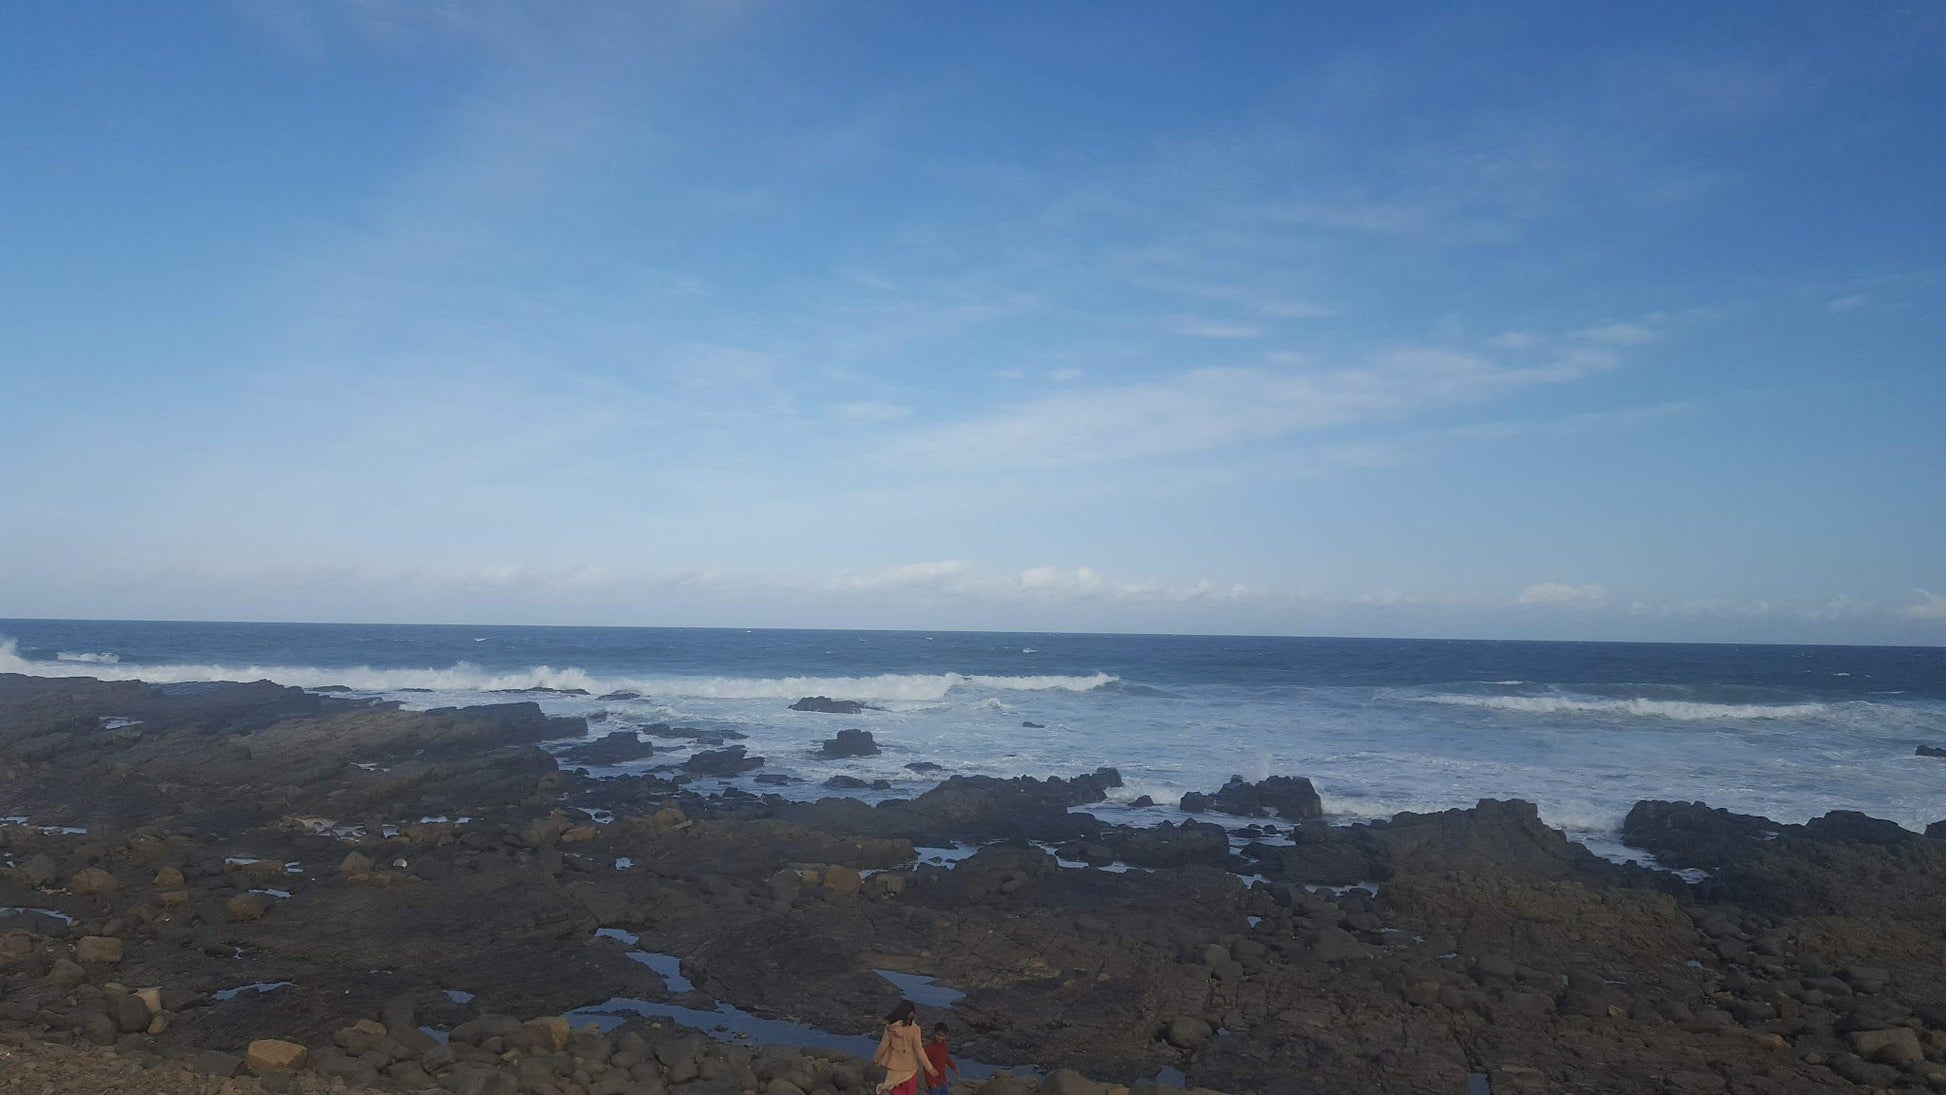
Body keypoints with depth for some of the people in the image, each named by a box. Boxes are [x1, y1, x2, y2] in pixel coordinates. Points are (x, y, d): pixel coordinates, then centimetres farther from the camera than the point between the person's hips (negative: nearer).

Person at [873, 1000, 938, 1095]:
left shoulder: (890, 1026, -12)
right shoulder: (913, 1029, -22)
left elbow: (884, 1044, -2)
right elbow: (919, 1050, -18)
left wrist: (876, 1059, 15)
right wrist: (929, 1068, -9)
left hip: (894, 1065, 3)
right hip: (909, 1067, -3)